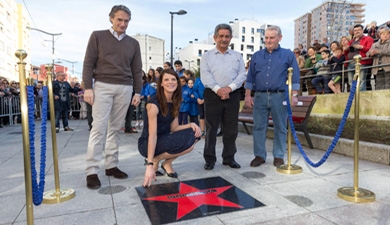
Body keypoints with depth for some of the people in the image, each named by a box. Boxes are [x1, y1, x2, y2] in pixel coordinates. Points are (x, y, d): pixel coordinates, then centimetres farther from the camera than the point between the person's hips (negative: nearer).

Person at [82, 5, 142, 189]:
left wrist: (138, 91, 6)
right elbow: (88, 63, 1)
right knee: (99, 128, -7)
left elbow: (137, 70, 13)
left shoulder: (133, 43, 14)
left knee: (115, 128, 6)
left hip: (125, 88, 3)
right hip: (103, 86, -3)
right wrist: (88, 87, -7)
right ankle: (91, 171, -2)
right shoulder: (98, 36, 6)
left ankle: (111, 165, 13)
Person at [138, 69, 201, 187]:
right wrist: (149, 165, -28)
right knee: (184, 140, -29)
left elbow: (174, 128, 2)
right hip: (147, 144, -7)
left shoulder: (174, 102, 2)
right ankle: (154, 161, -5)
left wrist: (191, 124, -17)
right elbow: (152, 135, -25)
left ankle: (167, 163, 1)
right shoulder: (154, 103, -21)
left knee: (193, 134, -13)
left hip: (165, 139, 7)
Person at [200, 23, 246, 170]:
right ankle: (209, 159, 10)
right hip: (213, 95, -2)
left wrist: (229, 88, -12)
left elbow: (242, 74, 4)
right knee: (211, 128, 0)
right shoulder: (207, 56, 10)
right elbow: (205, 75, -3)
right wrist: (218, 89, -16)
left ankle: (229, 158, 19)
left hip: (233, 96, 2)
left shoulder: (237, 56, 16)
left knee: (231, 129, 6)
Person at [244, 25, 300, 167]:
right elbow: (250, 77, 12)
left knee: (280, 128, 5)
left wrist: (294, 95, -5)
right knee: (259, 127, 3)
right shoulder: (257, 56, 13)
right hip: (260, 96, 2)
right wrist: (247, 95, 5)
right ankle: (259, 155, 14)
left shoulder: (288, 55, 7)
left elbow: (295, 77, 4)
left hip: (279, 96, -2)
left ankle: (278, 156, 17)